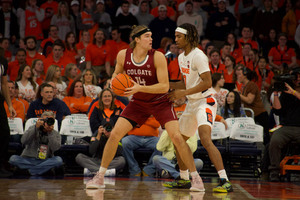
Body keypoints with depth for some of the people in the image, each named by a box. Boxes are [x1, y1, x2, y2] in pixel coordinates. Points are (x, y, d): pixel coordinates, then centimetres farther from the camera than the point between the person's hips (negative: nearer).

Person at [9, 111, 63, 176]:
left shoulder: (56, 134, 5)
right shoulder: (33, 129, 4)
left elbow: (55, 148, -15)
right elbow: (23, 141, -15)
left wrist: (50, 133, -20)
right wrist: (36, 127, -21)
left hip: (45, 161, 0)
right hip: (28, 160, 0)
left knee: (58, 160, -30)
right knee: (13, 158, -27)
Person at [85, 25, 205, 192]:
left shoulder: (157, 57, -20)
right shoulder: (123, 55, -10)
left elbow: (165, 86, -22)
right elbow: (117, 73, 11)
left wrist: (140, 88, -31)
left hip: (160, 102, -3)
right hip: (138, 103, 3)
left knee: (177, 137, -16)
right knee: (115, 134, -6)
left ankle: (196, 178, -3)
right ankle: (100, 177, 8)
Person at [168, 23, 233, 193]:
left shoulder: (198, 56, -16)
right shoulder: (182, 57, 13)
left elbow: (207, 82, -22)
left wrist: (184, 93, -22)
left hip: (205, 101, -10)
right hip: (192, 103, 10)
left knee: (205, 139, -27)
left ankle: (225, 182, -32)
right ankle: (184, 179, 35)